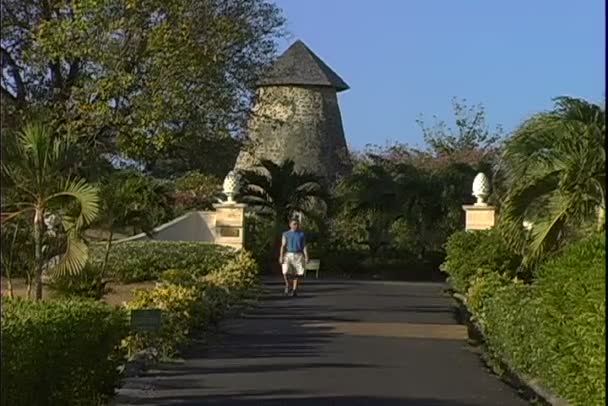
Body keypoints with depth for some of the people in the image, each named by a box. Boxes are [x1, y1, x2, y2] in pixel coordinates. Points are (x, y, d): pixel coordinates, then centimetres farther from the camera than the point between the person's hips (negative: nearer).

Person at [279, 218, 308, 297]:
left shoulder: (302, 234, 6)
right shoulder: (286, 234, 3)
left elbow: (304, 246, 3)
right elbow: (283, 246, -1)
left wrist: (306, 257, -5)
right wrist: (281, 256, -10)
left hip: (298, 255, 1)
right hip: (288, 255, -1)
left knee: (296, 273, -1)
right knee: (285, 272, -14)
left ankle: (294, 290, 9)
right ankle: (287, 285, 13)